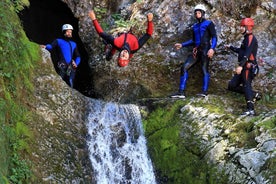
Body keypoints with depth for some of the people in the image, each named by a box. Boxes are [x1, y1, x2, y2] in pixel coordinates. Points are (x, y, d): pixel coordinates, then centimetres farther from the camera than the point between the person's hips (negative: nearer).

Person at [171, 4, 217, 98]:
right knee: (184, 67, -4)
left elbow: (214, 37, -5)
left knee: (204, 69, -14)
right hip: (196, 51, 6)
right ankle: (181, 92, -6)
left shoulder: (209, 23, 2)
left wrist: (212, 48, -20)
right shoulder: (195, 26, 21)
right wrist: (182, 45, 21)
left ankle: (204, 91, -14)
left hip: (205, 50, -6)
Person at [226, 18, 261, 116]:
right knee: (232, 85, 5)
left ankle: (250, 110, -20)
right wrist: (230, 47, 42)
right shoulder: (247, 38, 21)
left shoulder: (251, 38, -11)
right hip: (244, 67, 10)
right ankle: (254, 94, 8)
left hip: (249, 66, -10)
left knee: (246, 85, -16)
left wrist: (241, 65, -33)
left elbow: (247, 53, -24)